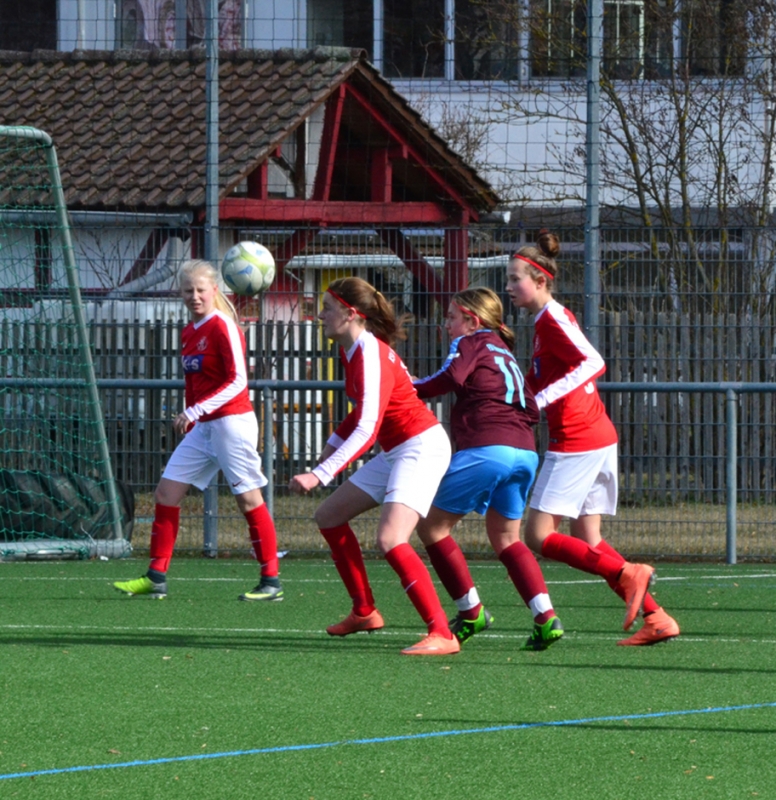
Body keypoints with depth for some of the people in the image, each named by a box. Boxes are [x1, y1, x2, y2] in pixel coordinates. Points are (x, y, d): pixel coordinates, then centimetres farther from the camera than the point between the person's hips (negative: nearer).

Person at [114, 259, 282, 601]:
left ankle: (271, 582, 0)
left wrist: (195, 411, -23)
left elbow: (238, 381, -18)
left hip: (231, 422, -9)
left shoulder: (223, 327, -12)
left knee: (248, 498, -5)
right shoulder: (188, 333, 12)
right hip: (200, 429, 9)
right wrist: (190, 420, 17)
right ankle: (156, 577, 7)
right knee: (166, 493, 3)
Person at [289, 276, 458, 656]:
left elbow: (367, 429, -33)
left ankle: (442, 635, -28)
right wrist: (330, 449, 29)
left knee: (390, 540, -25)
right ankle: (364, 612, 26)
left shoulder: (371, 354, -23)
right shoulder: (350, 351, 5)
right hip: (395, 451, 10)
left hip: (421, 448, -10)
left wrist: (320, 475, -39)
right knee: (329, 515, 16)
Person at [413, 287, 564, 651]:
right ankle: (546, 617, 1)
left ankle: (471, 611, 6)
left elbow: (450, 377, -15)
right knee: (506, 538, 18)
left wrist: (408, 389, -5)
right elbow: (531, 409, 23)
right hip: (525, 451, 8)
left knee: (432, 525, 6)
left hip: (485, 450, -8)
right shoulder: (505, 353, 27)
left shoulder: (470, 344, 5)